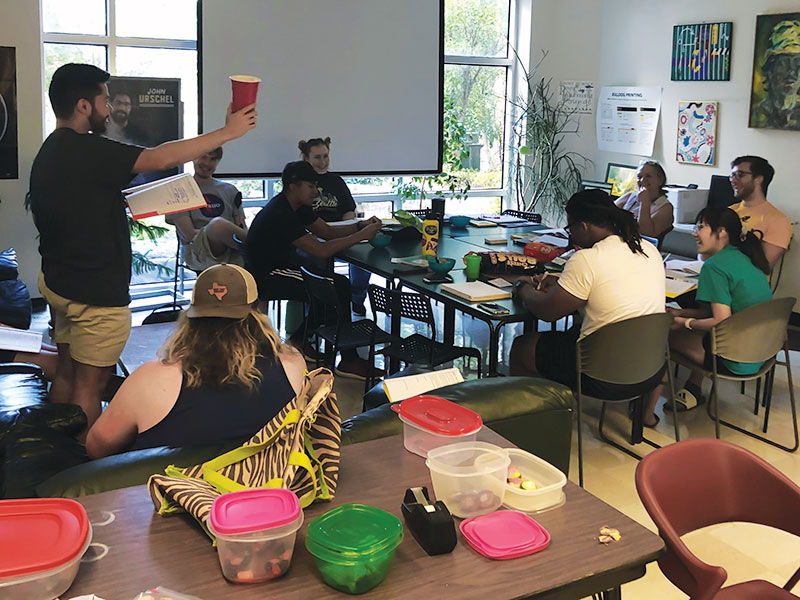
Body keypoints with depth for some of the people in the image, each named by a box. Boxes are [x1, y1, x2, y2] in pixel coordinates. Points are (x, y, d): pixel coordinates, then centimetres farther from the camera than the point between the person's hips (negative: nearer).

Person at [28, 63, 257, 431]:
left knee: (67, 372, 19)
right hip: (95, 290, -10)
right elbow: (161, 158, -25)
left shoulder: (47, 153, 10)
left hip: (57, 282, 10)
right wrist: (228, 132, -18)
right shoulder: (88, 150, -20)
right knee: (90, 383, 0)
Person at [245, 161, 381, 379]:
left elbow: (326, 231, 10)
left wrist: (360, 225, -5)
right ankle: (348, 361, -10)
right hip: (267, 278, -10)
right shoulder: (279, 214, -24)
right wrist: (361, 235, -23)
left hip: (282, 266, 10)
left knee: (338, 283, -1)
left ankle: (298, 340, 10)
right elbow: (320, 250, -28)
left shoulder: (298, 207, 6)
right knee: (339, 287, -18)